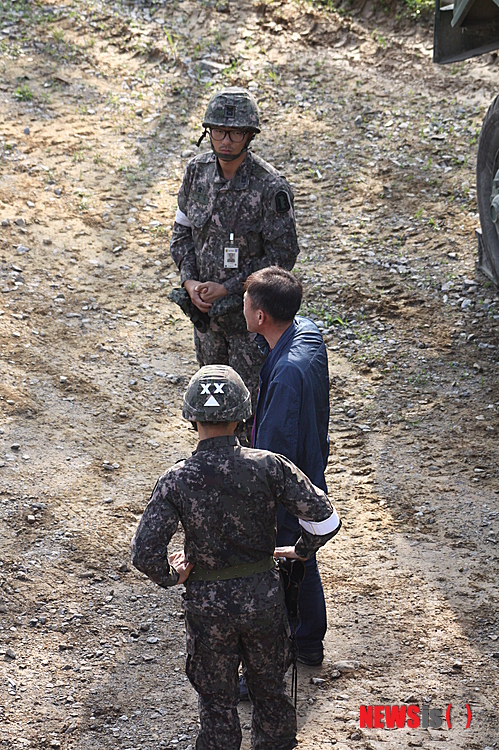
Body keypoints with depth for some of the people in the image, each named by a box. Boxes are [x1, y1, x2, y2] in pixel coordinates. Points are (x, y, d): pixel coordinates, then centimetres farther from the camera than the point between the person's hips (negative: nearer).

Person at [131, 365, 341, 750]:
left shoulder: (176, 480, -18)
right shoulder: (268, 466, -17)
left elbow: (145, 552, -21)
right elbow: (325, 517, -15)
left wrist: (172, 575, 0)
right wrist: (302, 550, 4)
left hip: (208, 603, -1)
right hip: (264, 595, 1)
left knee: (217, 700, 18)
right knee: (270, 688, 24)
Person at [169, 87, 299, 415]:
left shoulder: (270, 187, -23)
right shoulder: (198, 170, -5)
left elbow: (283, 254, -19)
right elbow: (183, 231, 8)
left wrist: (227, 288, -20)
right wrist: (189, 280, -8)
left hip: (251, 311, -6)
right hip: (205, 305, 6)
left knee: (253, 400, 4)